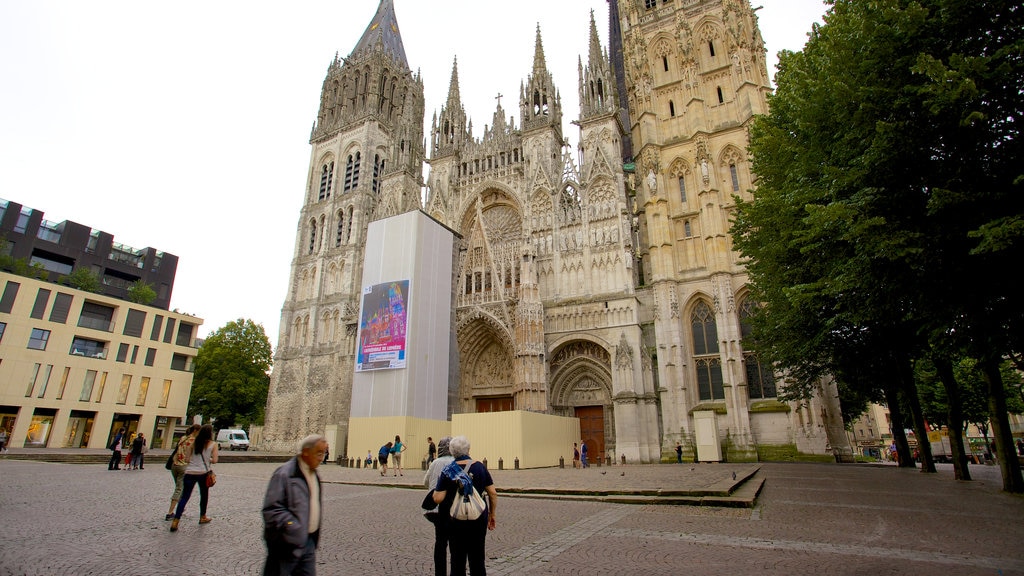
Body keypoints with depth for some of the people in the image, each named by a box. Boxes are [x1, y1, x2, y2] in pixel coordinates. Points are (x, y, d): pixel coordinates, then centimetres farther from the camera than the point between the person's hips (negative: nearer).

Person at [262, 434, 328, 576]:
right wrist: (292, 527, -26)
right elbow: (271, 510, -20)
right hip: (287, 544, -7)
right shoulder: (284, 474, -17)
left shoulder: (314, 474, 10)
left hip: (308, 542, 7)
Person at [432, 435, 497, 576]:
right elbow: (493, 493, -1)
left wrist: (435, 490, 9)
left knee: (458, 559, 12)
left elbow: (438, 498, -12)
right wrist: (492, 515, 10)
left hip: (456, 520, -2)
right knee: (478, 559, 15)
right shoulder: (480, 467, -3)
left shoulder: (448, 471, -9)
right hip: (479, 518, 2)